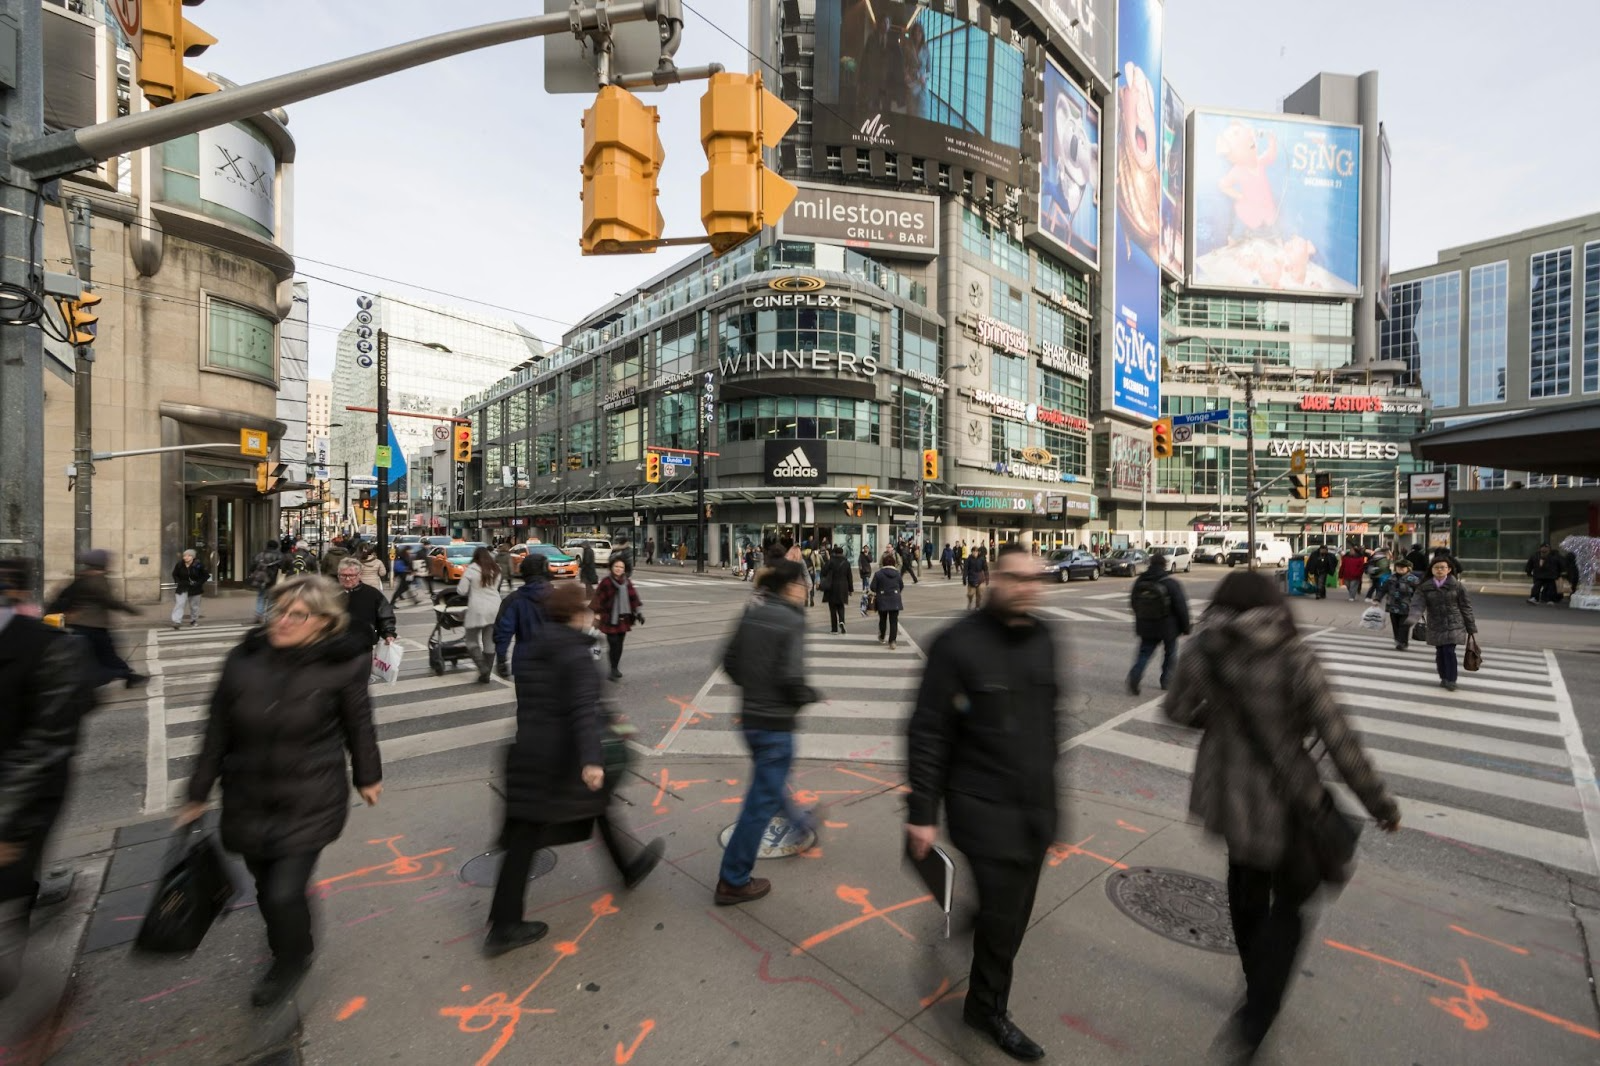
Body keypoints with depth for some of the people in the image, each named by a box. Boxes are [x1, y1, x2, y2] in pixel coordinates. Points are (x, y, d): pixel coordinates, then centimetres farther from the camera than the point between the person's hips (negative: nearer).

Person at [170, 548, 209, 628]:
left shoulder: (199, 565, -9)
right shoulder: (179, 565, -2)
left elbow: (206, 575, -4)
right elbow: (175, 574, 14)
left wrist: (199, 583, -15)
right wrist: (178, 582, -3)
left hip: (195, 589, -1)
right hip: (182, 589, 1)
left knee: (194, 606, 9)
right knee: (179, 604, -9)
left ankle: (194, 621, 24)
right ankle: (177, 622, -12)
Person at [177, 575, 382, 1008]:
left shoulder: (341, 665, -15)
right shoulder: (244, 659, -6)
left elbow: (359, 725, -2)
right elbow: (217, 731, 5)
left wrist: (367, 776, 8)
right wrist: (198, 793, 10)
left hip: (310, 804, -4)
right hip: (249, 801, 4)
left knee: (284, 893, -4)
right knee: (267, 887, 19)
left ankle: (290, 962, 29)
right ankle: (289, 948, 51)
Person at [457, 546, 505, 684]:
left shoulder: (471, 569, -7)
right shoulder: (496, 569, 7)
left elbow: (461, 591, -7)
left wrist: (472, 590, 12)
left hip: (478, 609, -4)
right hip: (494, 608, 4)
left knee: (472, 640, 10)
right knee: (490, 642, 9)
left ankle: (482, 667, -8)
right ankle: (486, 674, 13)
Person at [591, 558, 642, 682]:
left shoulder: (628, 582, 5)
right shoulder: (606, 582, -9)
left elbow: (633, 598, 11)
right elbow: (599, 598, -8)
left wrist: (638, 613, 9)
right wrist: (597, 614, -11)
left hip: (623, 618, 5)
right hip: (610, 619, -5)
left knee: (619, 644, 11)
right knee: (613, 643, -8)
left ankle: (615, 668, 25)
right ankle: (613, 669, 3)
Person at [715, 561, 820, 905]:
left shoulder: (752, 615, 1)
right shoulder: (791, 621, -20)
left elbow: (729, 660, 6)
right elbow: (791, 679, -25)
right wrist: (811, 695, -5)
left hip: (750, 716, 8)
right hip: (776, 722, -8)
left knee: (771, 779, 29)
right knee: (763, 799, 6)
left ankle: (798, 821, 56)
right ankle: (733, 882, 18)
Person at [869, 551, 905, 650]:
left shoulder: (878, 574, -10)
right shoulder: (897, 573, 0)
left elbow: (872, 587, -9)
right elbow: (902, 587, 9)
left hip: (882, 600, -1)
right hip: (895, 601, 1)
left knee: (882, 620, 18)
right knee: (894, 621, 1)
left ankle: (881, 638, 34)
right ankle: (892, 641, -7)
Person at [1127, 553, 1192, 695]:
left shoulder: (1139, 582, -1)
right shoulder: (1170, 583, -16)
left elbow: (1133, 602, 10)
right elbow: (1181, 607, -13)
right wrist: (1185, 627, -3)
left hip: (1146, 626, 3)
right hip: (1168, 627, -3)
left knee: (1144, 653, 8)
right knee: (1170, 653, 16)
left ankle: (1135, 676, -12)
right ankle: (1167, 680, 22)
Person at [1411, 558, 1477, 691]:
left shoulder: (1457, 586, -5)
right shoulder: (1424, 587, -2)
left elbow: (1466, 607, 1)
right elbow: (1418, 605, -13)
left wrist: (1471, 628, 3)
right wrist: (1412, 618, -33)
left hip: (1453, 625, -2)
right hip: (1435, 626, 2)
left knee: (1449, 651, -9)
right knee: (1440, 652, 9)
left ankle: (1451, 680, 3)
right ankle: (1443, 678, 24)